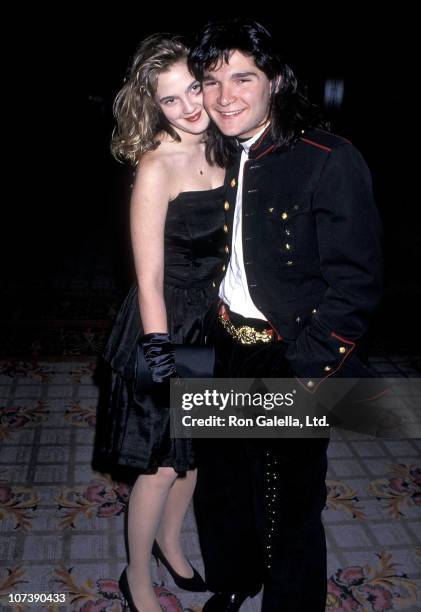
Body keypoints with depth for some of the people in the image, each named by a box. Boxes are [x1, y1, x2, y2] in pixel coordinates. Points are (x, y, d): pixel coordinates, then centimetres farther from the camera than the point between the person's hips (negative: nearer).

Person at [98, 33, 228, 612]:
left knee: (194, 448, 21)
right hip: (166, 326, -7)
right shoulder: (156, 168, -20)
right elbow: (149, 281, -20)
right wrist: (164, 363, -19)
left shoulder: (219, 152, 0)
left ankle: (169, 541, 48)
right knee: (163, 463, 8)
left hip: (211, 325, 7)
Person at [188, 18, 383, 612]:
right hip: (228, 352, 7)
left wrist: (310, 367, -20)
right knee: (219, 481, 23)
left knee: (289, 506, 11)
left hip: (290, 364, -6)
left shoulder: (330, 160, -17)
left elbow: (356, 279, -18)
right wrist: (213, 325, 5)